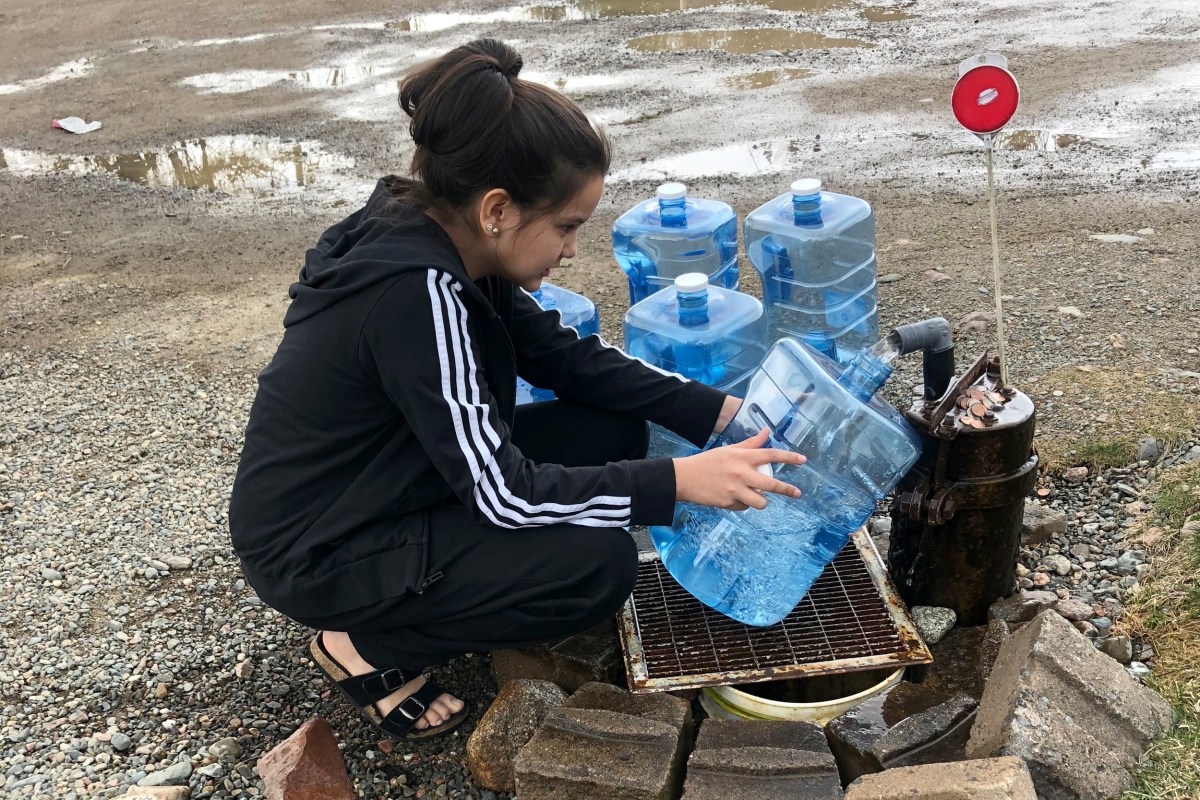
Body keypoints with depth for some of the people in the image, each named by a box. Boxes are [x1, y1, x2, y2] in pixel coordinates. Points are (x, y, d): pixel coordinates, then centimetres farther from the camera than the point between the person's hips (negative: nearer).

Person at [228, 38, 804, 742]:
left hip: (389, 486, 9)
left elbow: (570, 358, 2)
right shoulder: (416, 292, -31)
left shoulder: (433, 238, -5)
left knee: (613, 430, 1)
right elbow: (506, 494, -29)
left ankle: (435, 595, 10)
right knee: (599, 566, -18)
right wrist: (680, 481, -26)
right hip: (319, 555, -8)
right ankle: (368, 645, -1)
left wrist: (718, 411, -5)